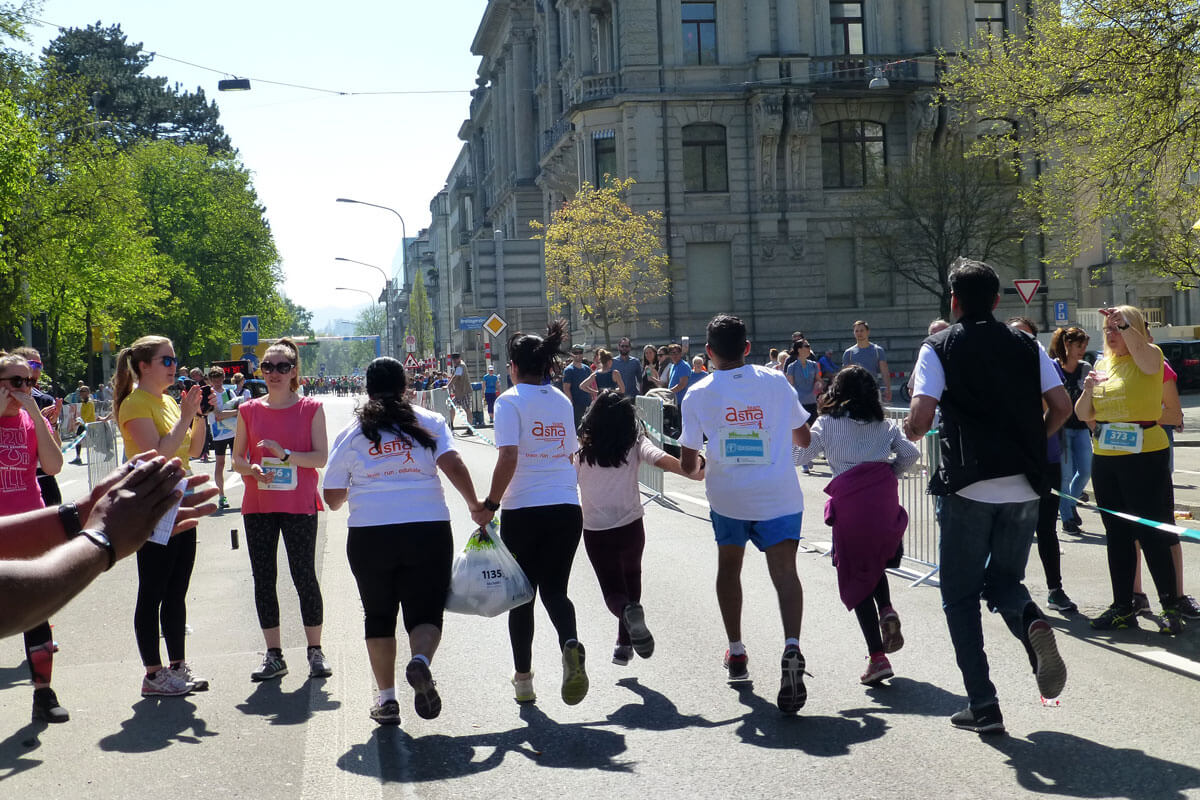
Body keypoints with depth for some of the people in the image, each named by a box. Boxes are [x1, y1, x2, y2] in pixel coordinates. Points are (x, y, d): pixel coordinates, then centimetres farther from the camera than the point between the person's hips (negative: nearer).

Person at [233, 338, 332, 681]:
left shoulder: (310, 409, 0)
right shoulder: (249, 411, 6)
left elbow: (321, 457, -6)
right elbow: (237, 458, 8)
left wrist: (286, 455, -20)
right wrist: (252, 469, -13)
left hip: (299, 505, -3)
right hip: (258, 506, 3)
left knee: (304, 577, -1)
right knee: (263, 580, 5)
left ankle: (315, 652, 13)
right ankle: (274, 655, 16)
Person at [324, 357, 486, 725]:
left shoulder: (350, 434, 8)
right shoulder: (428, 422, 6)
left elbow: (333, 497, 8)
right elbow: (453, 464, -9)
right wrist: (474, 504, 1)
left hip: (369, 534, 1)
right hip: (428, 529, -1)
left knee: (379, 616, 16)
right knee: (425, 611, 7)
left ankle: (386, 698, 13)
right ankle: (421, 661, -24)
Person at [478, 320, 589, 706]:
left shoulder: (510, 401, -6)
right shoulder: (562, 402, 11)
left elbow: (508, 459, -17)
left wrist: (490, 504, -9)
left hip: (523, 510, -4)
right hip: (567, 507, 4)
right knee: (554, 589, 9)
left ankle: (523, 681, 18)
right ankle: (570, 645, -22)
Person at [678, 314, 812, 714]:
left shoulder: (698, 393, 0)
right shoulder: (775, 381, 3)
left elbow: (688, 465, 0)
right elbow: (803, 438, 13)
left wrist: (699, 471, 23)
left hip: (727, 496, 1)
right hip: (779, 494, -1)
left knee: (729, 567, 21)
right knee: (784, 570, -8)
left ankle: (736, 652, 29)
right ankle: (792, 646, -32)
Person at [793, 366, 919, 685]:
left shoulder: (826, 424, 8)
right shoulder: (884, 425, 14)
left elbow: (803, 453, 2)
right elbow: (910, 453, 5)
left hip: (849, 501, -3)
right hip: (884, 498, 3)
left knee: (856, 578, 3)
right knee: (875, 561, 26)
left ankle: (877, 657, -3)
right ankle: (886, 609, -4)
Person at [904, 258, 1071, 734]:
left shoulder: (940, 347, -2)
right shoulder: (1026, 346, 9)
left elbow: (921, 416, -12)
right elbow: (1062, 406, 4)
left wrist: (911, 432, 11)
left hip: (968, 485, -3)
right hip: (1023, 486, 4)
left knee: (960, 597, 8)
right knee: (1003, 580, 19)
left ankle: (983, 707, 3)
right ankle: (1031, 623, -16)